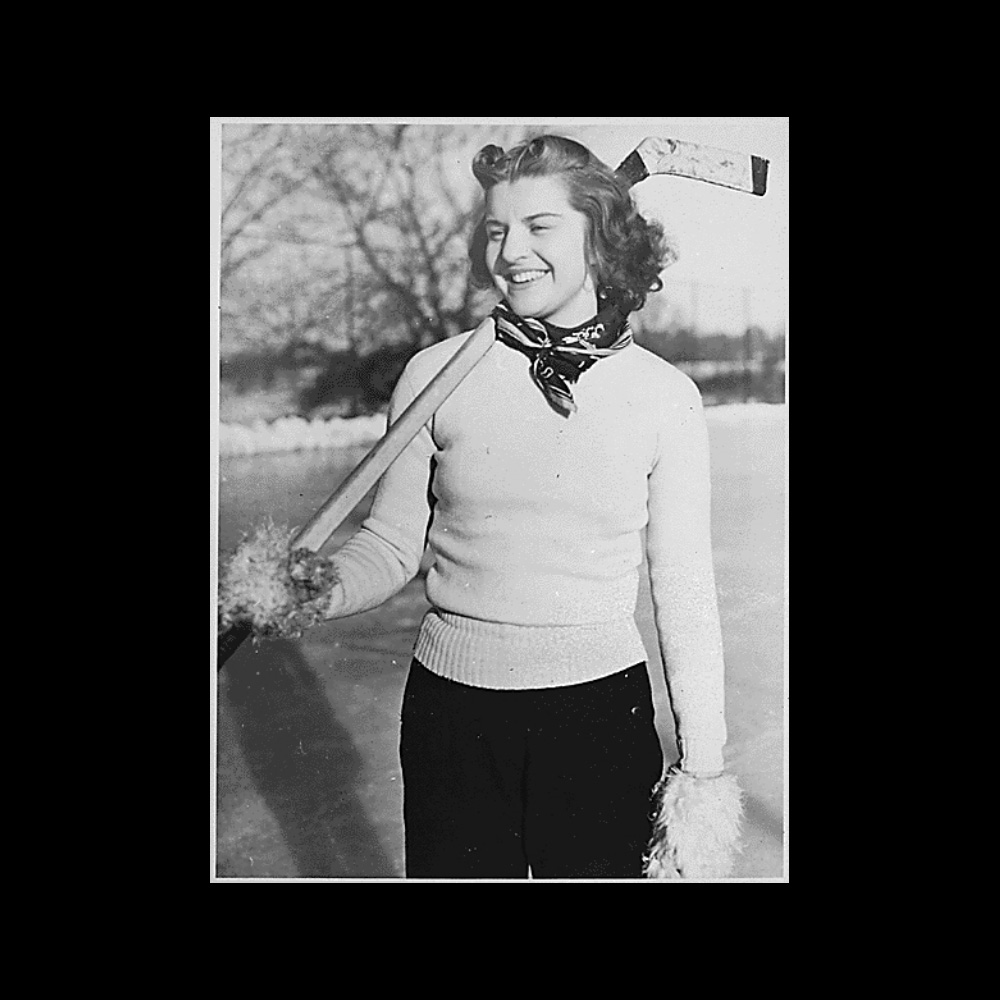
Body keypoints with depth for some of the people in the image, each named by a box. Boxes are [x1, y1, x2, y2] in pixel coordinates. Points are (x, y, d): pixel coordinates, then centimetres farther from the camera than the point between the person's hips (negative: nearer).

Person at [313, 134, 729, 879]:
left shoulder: (665, 395, -4)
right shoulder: (435, 375, -3)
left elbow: (683, 586, 1)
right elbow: (391, 545, 3)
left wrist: (703, 764, 3)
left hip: (602, 710, 0)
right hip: (451, 710, 1)